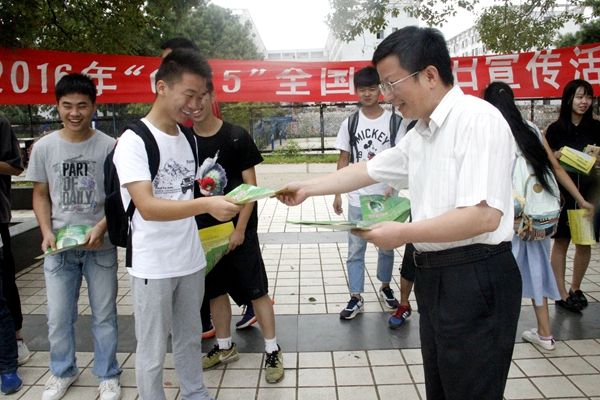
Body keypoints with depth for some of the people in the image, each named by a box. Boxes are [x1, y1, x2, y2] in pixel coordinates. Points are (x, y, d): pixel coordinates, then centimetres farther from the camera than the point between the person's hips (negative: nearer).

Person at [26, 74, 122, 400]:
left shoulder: (108, 146, -6)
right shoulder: (44, 147, 2)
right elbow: (41, 195, 8)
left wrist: (101, 228, -16)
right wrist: (47, 233, -6)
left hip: (100, 246, -2)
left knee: (104, 315, 9)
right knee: (58, 317, 12)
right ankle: (62, 372, 35)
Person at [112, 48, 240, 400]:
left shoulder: (188, 137, 8)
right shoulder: (133, 141, -14)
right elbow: (147, 207, -26)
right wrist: (206, 205, -36)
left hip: (191, 260, 6)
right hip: (152, 266, -6)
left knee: (190, 339, 20)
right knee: (152, 352, 7)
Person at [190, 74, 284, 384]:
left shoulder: (236, 136, -10)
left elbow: (251, 186, -9)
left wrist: (240, 228, -13)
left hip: (238, 228, -4)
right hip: (203, 230, 4)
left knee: (256, 290, 1)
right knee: (215, 290, 15)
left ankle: (272, 351, 15)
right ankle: (225, 347, 32)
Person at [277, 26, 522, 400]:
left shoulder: (478, 119, -17)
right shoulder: (420, 134, 12)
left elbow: (484, 216, -24)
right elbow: (369, 170, 22)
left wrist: (404, 233, -17)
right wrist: (308, 188, 22)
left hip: (477, 281, -9)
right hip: (434, 277, 9)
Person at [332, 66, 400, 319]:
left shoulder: (393, 121, -3)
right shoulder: (349, 123, 2)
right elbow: (343, 160, 6)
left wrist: (393, 187, -15)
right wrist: (337, 194, 2)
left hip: (385, 197, -1)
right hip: (357, 198, 1)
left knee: (386, 246, 13)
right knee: (355, 249, 5)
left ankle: (385, 287, 34)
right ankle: (356, 297, 15)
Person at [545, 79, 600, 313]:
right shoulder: (556, 129, 0)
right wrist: (559, 155, -16)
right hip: (562, 192, -2)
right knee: (561, 242, 2)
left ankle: (575, 289, 27)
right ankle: (562, 294, 10)